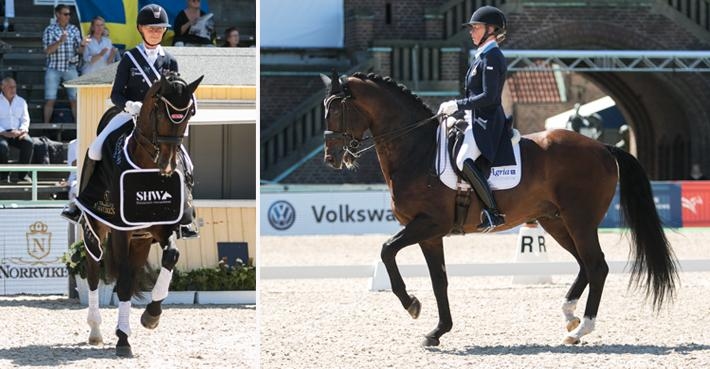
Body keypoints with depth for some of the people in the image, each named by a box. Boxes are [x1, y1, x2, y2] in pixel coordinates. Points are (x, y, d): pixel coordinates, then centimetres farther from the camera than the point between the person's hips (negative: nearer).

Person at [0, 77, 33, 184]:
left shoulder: (21, 102, 16)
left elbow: (25, 120, 11)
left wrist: (22, 130, -12)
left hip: (17, 133, 3)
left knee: (29, 143, -29)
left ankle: (23, 174, -24)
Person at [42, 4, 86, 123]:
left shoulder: (74, 30, 7)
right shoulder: (50, 30, -2)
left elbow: (80, 51, 7)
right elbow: (47, 50, -11)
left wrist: (82, 45, -16)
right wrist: (60, 41, -25)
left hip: (70, 69, 2)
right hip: (54, 69, -2)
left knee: (74, 99, 2)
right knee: (50, 99, -2)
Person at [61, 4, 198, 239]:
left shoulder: (169, 61, 8)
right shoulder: (129, 59, 3)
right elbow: (116, 94, -1)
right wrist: (129, 105, -22)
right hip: (130, 112, -1)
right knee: (96, 149, -21)